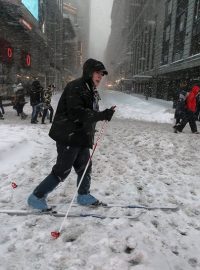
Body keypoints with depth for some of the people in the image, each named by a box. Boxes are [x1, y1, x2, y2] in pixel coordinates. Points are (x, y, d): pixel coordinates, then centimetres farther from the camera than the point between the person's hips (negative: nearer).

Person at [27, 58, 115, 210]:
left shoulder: (91, 91, 15)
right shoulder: (75, 87, -16)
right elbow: (76, 113, -27)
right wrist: (103, 115, -31)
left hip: (82, 137, 9)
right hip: (69, 136, -9)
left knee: (85, 167, 15)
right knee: (62, 171, -2)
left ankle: (83, 196, 33)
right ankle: (37, 197, 15)